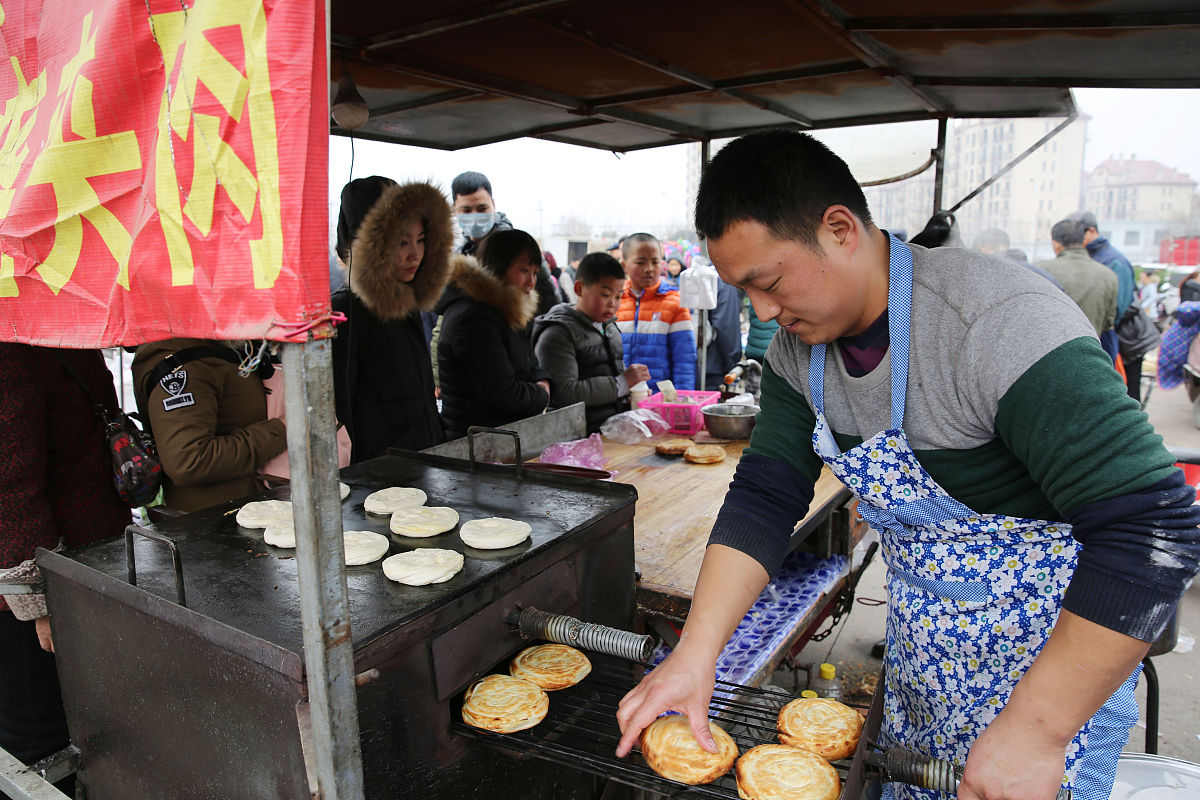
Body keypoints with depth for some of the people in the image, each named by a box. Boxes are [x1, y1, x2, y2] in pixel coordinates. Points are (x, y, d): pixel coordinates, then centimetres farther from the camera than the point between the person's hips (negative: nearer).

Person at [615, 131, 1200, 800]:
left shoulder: (1001, 323, -32)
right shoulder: (800, 346, -8)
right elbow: (765, 499, -8)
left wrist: (1035, 733, -31)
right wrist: (698, 651, -18)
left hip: (1057, 669, -6)